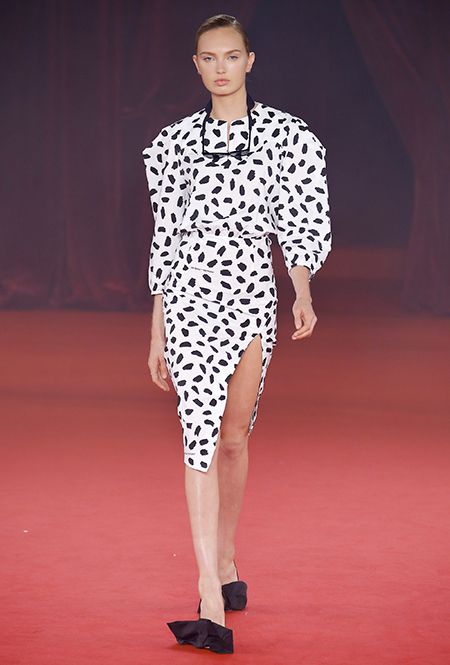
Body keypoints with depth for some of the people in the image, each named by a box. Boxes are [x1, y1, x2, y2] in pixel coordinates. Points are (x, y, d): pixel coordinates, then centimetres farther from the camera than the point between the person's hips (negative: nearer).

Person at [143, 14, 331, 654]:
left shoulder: (285, 135, 5)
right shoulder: (175, 143, 9)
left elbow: (300, 224, 1)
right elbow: (165, 237, 11)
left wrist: (303, 294, -16)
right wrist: (157, 334, 10)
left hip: (253, 293, 1)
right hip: (191, 296, 0)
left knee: (234, 438, 10)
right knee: (202, 437, -12)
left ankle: (225, 566, 31)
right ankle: (212, 607, -18)